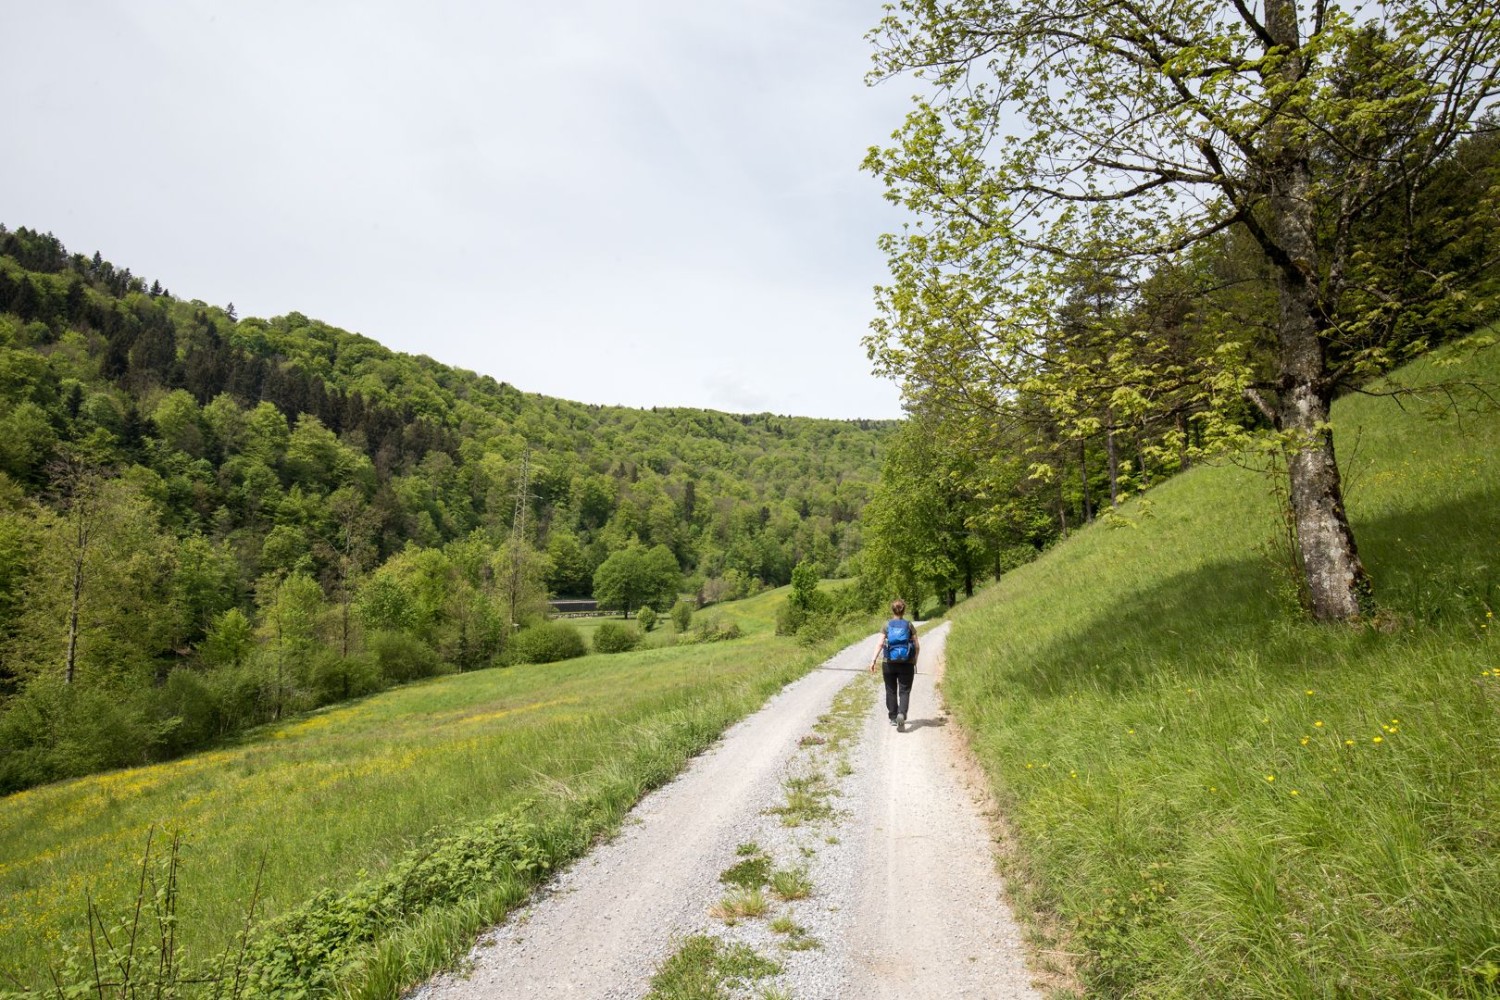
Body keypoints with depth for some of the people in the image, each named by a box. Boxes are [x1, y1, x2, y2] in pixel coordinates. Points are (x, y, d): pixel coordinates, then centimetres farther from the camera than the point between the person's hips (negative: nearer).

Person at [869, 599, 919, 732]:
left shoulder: (887, 626, 0)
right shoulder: (909, 626, 0)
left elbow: (880, 644, -11)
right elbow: (917, 646, -1)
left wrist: (874, 660, -14)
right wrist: (915, 661, 14)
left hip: (890, 663, 1)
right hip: (906, 664, -1)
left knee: (891, 691, 15)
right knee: (904, 691, 1)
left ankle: (893, 718, 24)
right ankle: (901, 714, -22)